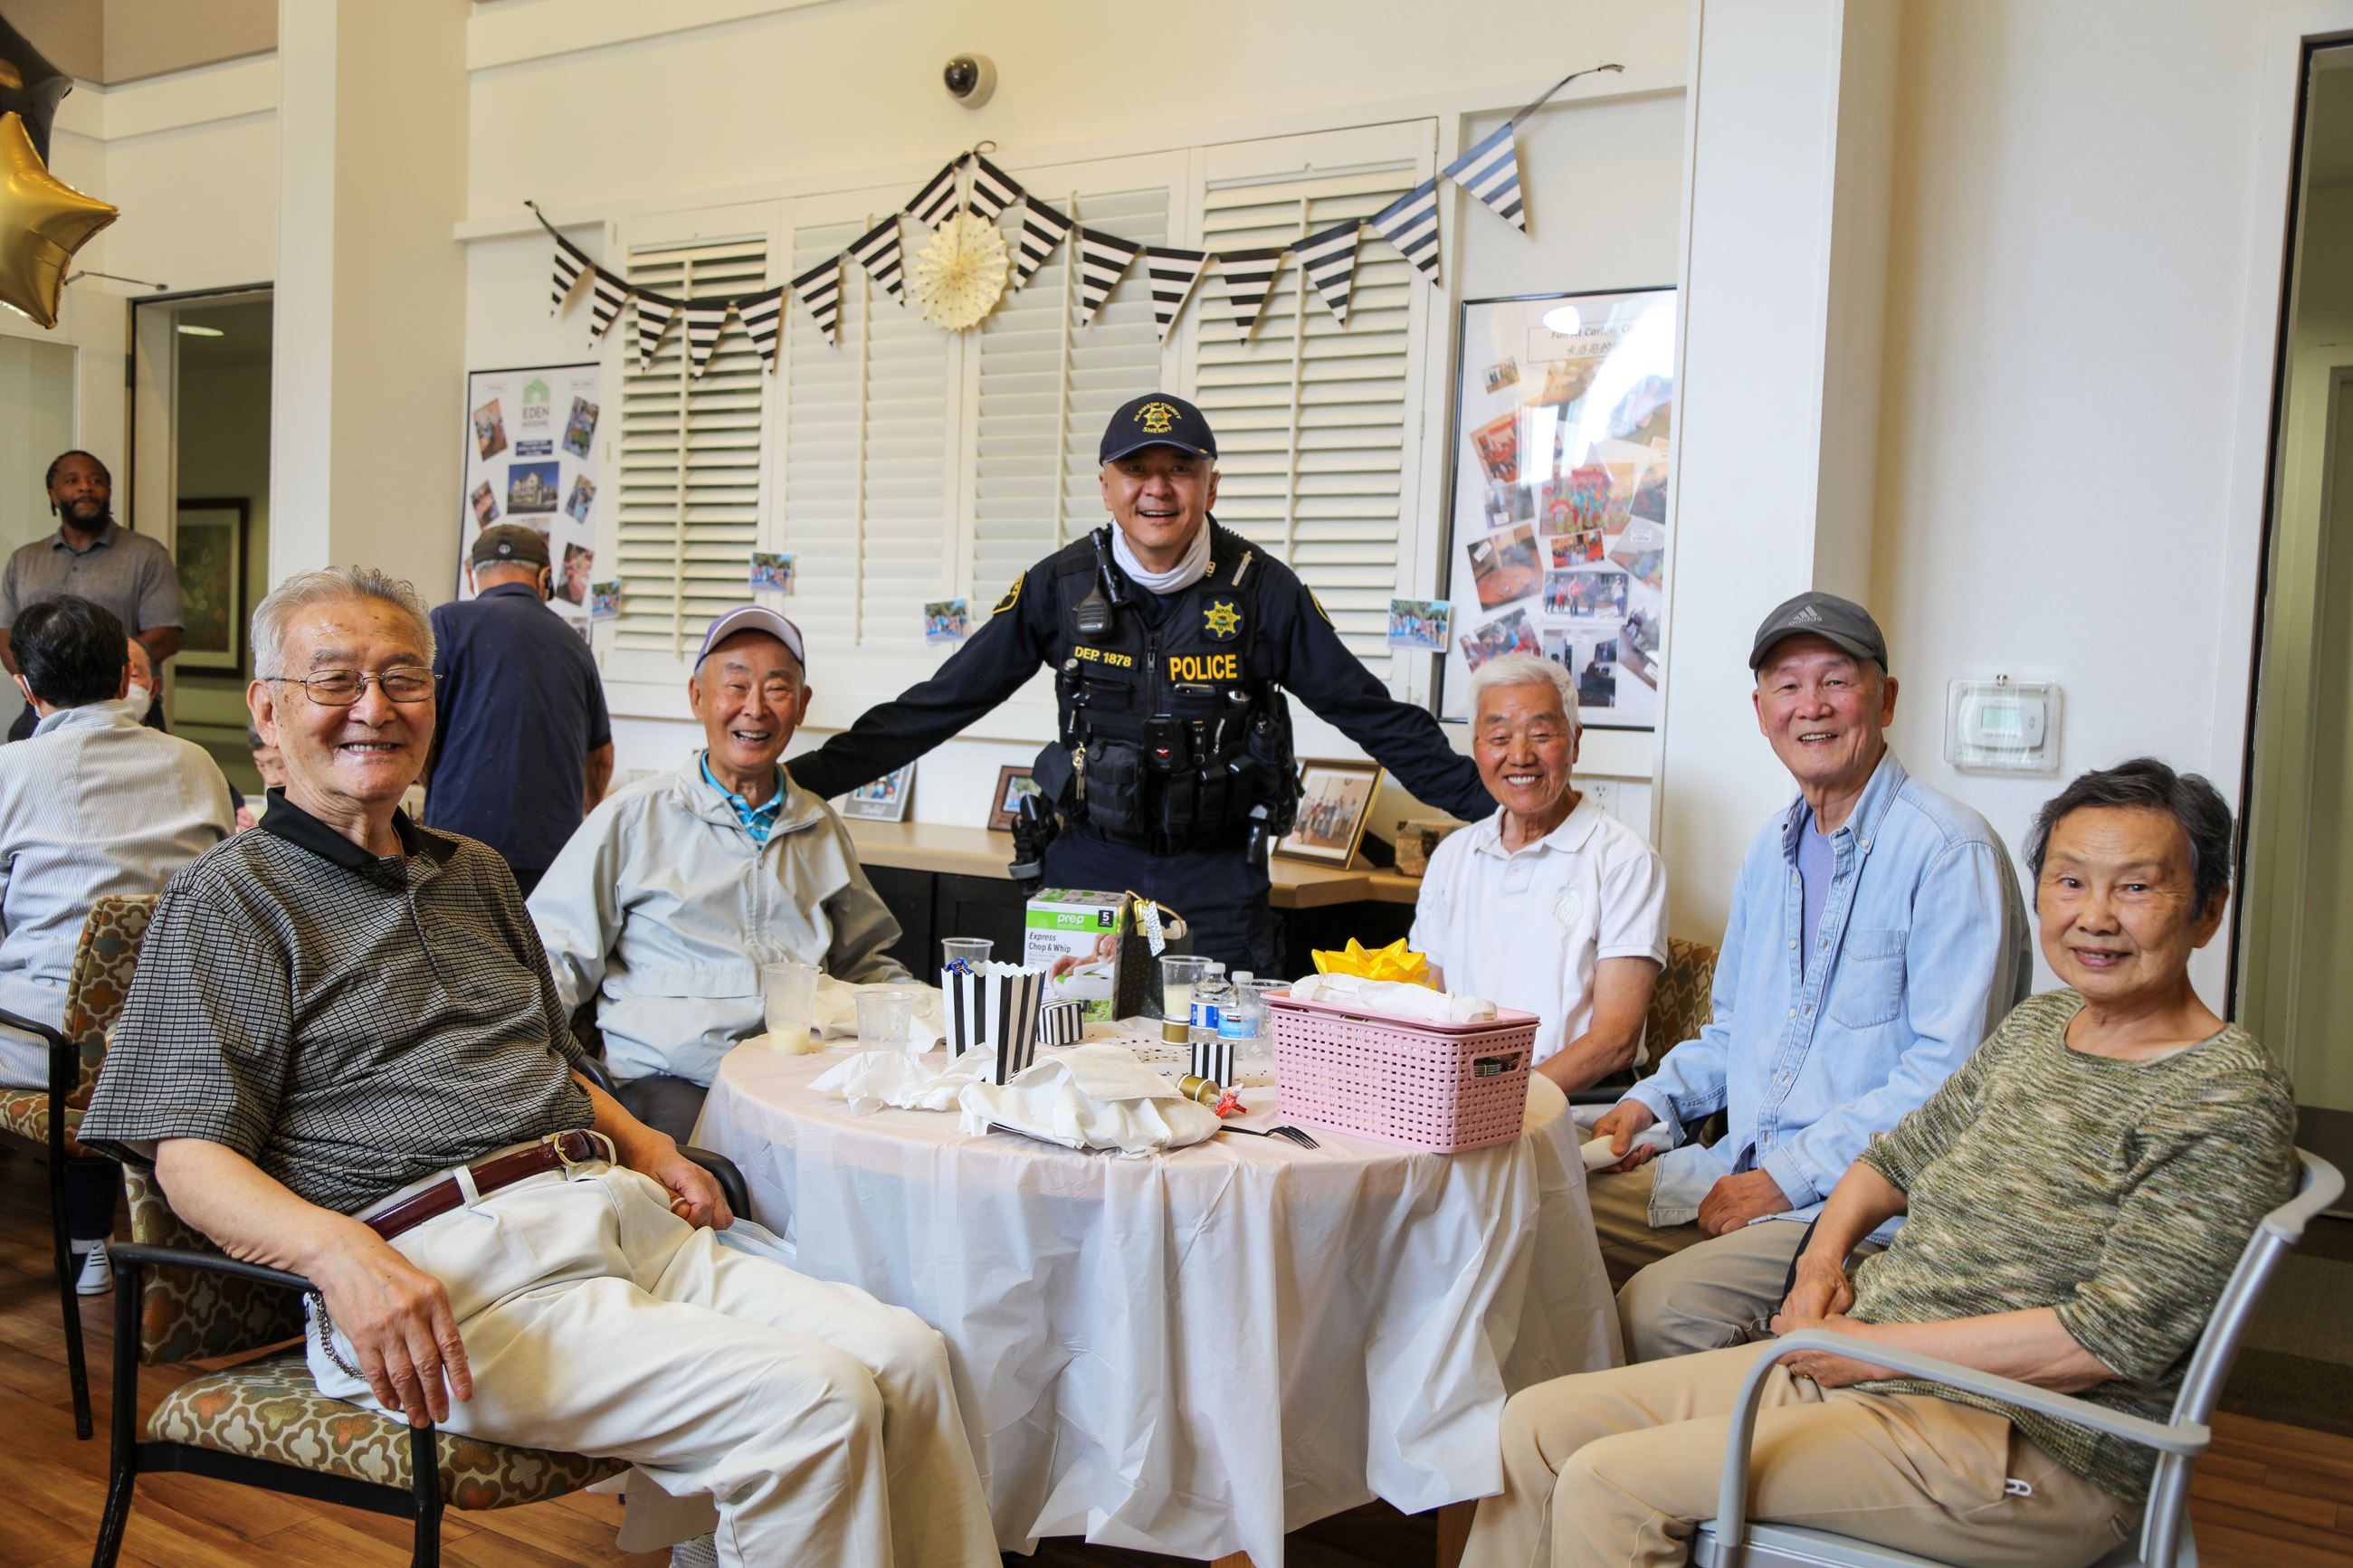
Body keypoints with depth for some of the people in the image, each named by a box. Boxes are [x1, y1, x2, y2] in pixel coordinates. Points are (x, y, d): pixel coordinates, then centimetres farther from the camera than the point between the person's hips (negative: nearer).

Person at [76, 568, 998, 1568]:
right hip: (447, 1268, -7)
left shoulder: (475, 874, 25)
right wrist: (341, 1250, -26)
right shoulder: (229, 901, 3)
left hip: (615, 1216, 7)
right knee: (812, 1402, -25)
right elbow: (192, 1157, -7)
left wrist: (645, 1146, 13)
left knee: (905, 1357, -13)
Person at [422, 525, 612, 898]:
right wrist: (589, 814, 47)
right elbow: (601, 758, 26)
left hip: (466, 839, -4)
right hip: (555, 847, 4)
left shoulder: (450, 621, 1)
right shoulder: (574, 644, 15)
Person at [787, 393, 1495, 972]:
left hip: (1217, 880, -1)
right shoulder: (1062, 584, -3)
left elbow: (1371, 712, -1)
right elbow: (941, 702, 1)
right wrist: (812, 775, -4)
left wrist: (1489, 800, -5)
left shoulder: (1260, 587, -6)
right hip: (1091, 867, 1)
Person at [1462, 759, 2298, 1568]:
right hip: (1852, 1364, 8)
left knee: (1607, 1483, -20)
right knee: (1537, 1424, 0)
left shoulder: (2230, 1096, -13)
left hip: (2022, 1449, -8)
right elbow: (1902, 1152, 22)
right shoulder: (2037, 1024, 11)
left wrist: (1878, 1347, -17)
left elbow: (2122, 1333, -20)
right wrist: (1824, 1253, 1)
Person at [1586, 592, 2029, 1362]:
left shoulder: (1953, 851, -11)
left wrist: (1791, 1175, -18)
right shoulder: (1772, 848, 16)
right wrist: (1653, 1101, 8)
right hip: (1741, 1166, 8)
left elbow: (1950, 1074, -17)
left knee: (1661, 1308, -28)